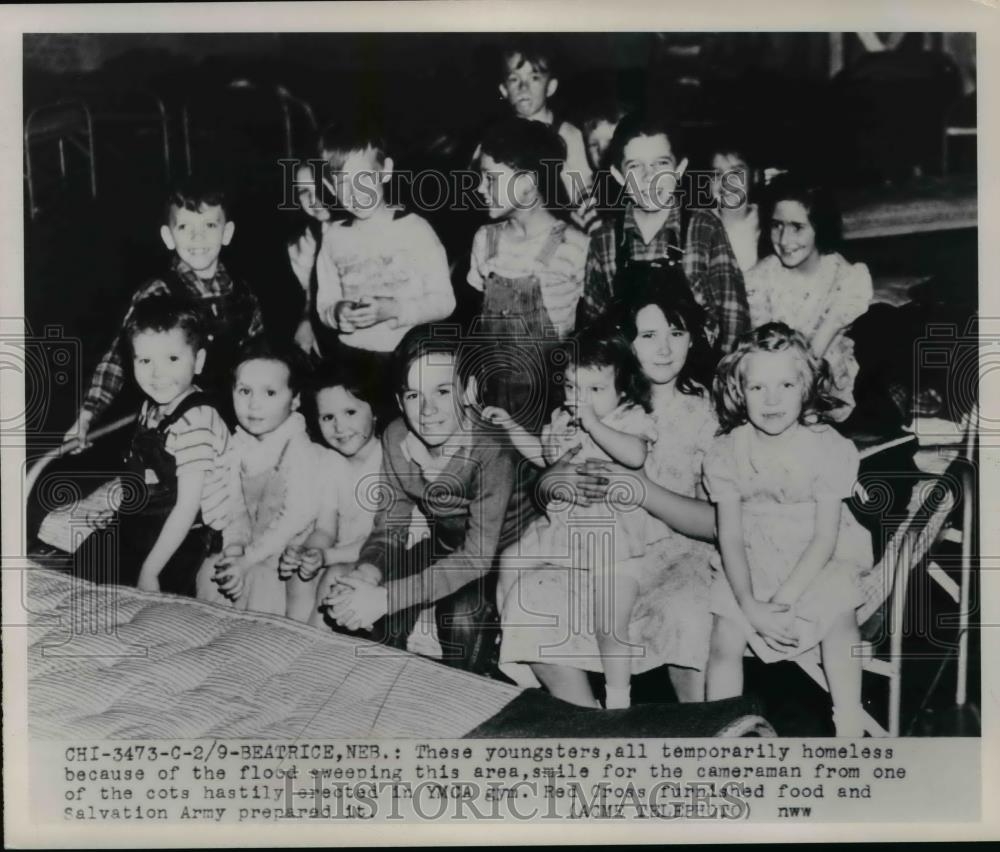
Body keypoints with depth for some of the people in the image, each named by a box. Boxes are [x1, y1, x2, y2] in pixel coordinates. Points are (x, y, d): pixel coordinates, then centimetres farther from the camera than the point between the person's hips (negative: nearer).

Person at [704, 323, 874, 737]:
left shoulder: (829, 448, -14)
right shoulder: (726, 453, -9)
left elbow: (824, 538, -14)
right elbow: (730, 537, -9)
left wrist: (781, 601, -21)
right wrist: (750, 606, -21)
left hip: (819, 561, -1)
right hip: (752, 562, 2)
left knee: (838, 612, -26)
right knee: (725, 635, -14)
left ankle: (850, 730, -13)